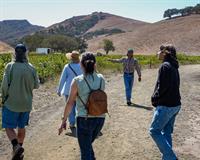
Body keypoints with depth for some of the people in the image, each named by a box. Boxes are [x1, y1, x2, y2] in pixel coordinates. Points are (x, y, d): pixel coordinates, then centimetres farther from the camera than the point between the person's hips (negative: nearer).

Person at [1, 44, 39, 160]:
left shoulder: (10, 66, -14)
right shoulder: (31, 68, -5)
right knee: (22, 127, 18)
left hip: (11, 103, -3)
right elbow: (36, 85, 3)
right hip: (26, 103, 4)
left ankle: (16, 146, -14)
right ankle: (19, 147, 30)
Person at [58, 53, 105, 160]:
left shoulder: (77, 81, -12)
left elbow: (70, 103, -9)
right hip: (100, 119, 4)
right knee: (87, 144, 29)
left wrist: (64, 120, 2)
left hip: (84, 120, -4)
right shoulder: (101, 79, -3)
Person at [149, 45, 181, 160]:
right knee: (167, 132, 16)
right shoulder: (174, 67, 12)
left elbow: (162, 87, -21)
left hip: (166, 106, -9)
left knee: (154, 131, 1)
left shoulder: (165, 66, -16)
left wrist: (154, 99, -4)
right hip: (176, 105, 9)